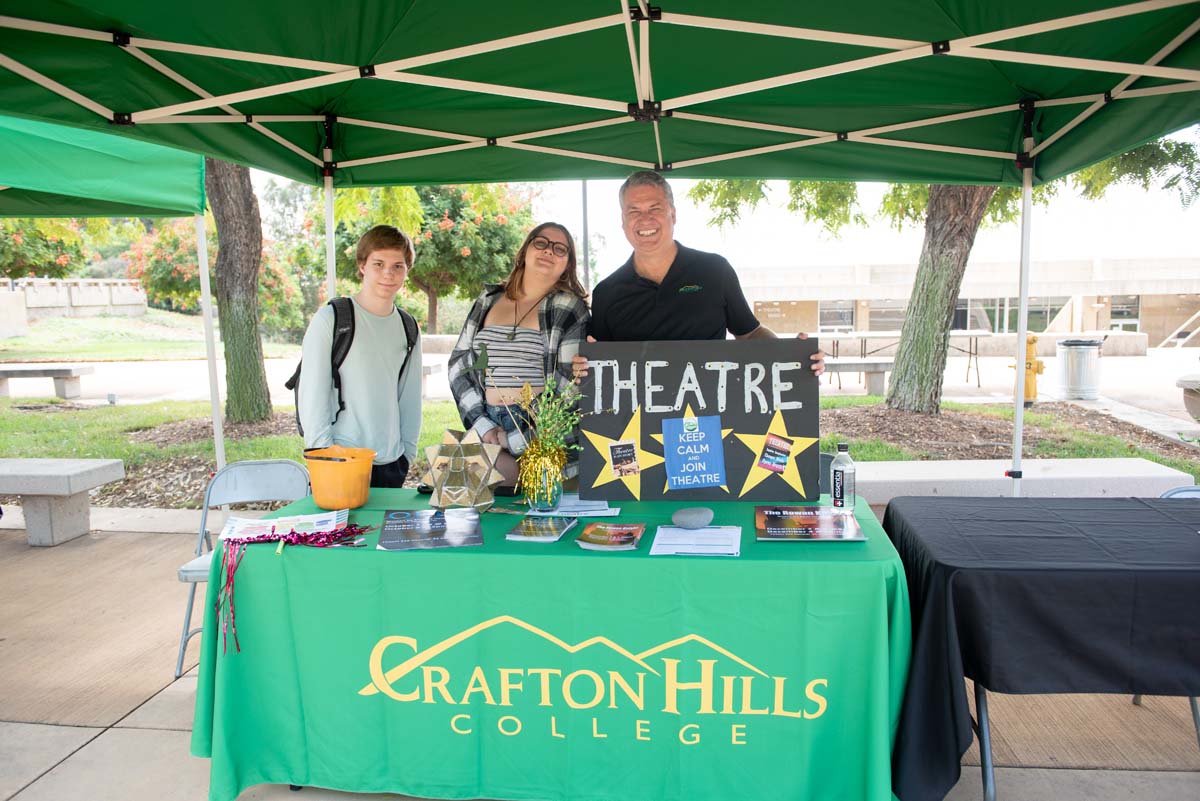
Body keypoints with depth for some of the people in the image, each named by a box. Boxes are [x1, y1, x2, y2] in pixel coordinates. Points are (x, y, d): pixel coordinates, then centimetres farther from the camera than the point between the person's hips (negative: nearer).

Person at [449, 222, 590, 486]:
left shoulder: (570, 308, -1)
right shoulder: (489, 301, 12)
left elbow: (570, 387, -7)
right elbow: (459, 365, 11)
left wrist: (514, 441, -11)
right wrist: (483, 426, -4)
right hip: (487, 430, 4)